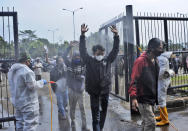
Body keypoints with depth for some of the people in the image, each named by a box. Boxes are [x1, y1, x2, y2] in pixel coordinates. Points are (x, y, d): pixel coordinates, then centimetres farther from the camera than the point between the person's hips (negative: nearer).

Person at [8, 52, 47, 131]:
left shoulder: (11, 70, 8)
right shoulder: (27, 71, -20)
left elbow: (16, 84, 12)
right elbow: (32, 85, -20)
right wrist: (42, 82, -6)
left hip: (16, 101, 9)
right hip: (28, 103, -9)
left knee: (20, 122, 20)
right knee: (30, 124, 0)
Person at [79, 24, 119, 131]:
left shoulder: (108, 60, 5)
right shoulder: (89, 61, 0)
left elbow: (115, 50, 4)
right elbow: (83, 50, -5)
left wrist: (116, 35, -4)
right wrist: (83, 34, -11)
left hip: (105, 91, 3)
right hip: (94, 92, -3)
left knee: (104, 111, 18)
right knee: (95, 115, 2)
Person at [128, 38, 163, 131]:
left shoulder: (155, 61, 10)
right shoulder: (140, 61, -16)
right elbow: (134, 80, -19)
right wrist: (133, 97, -27)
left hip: (151, 98, 8)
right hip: (143, 99, -8)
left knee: (146, 122, 17)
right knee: (151, 122, -9)